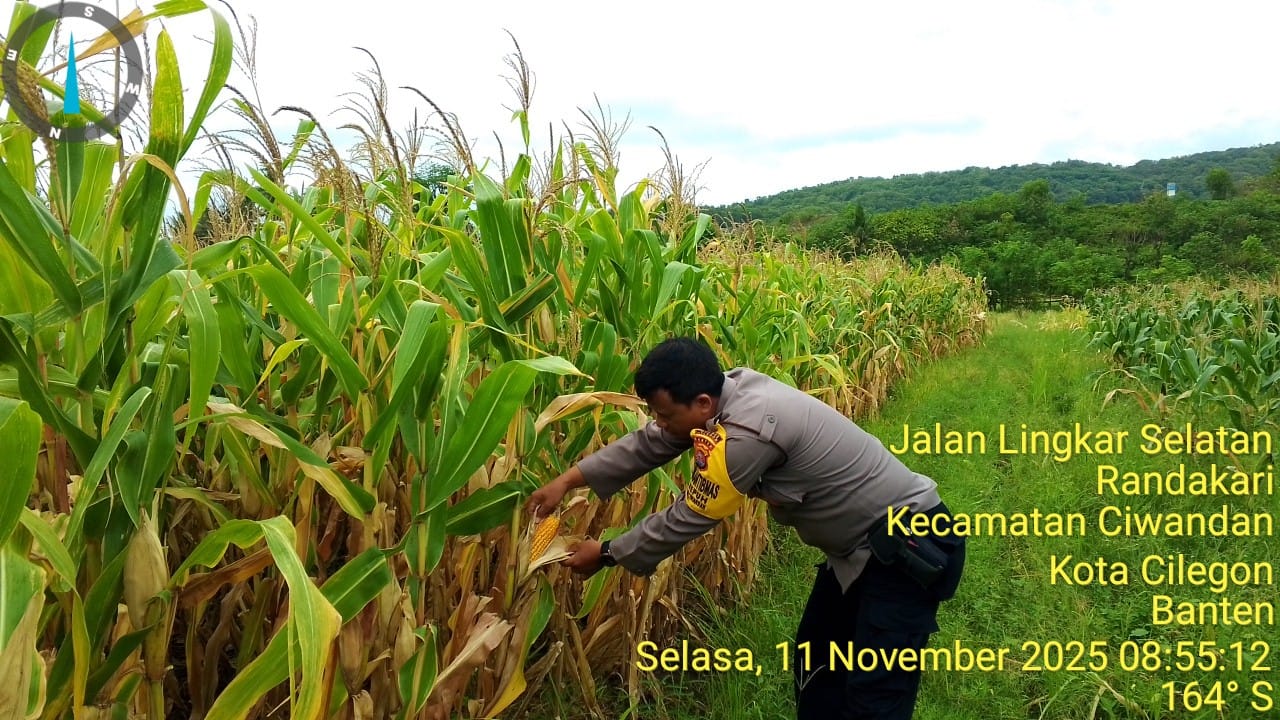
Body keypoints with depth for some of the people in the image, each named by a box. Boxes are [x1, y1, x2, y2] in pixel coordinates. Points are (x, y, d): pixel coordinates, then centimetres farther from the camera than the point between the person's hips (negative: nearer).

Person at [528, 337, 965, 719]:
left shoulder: (745, 434, -33)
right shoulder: (730, 389, -5)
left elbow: (685, 520, -21)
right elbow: (647, 445, 4)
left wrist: (606, 554, -8)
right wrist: (568, 480, -1)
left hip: (910, 545, -10)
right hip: (865, 544, 10)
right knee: (815, 661, 17)